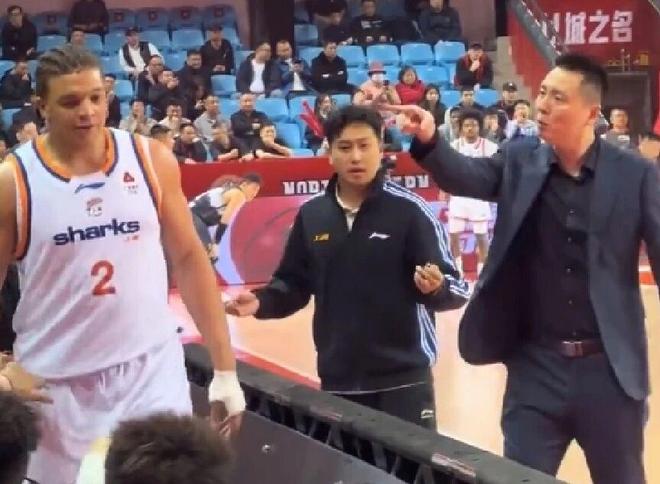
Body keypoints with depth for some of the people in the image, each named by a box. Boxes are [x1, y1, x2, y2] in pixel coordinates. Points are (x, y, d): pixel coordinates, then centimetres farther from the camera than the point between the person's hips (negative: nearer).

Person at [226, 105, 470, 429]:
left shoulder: (409, 210, -9)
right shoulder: (311, 214, 5)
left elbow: (455, 287, -8)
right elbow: (295, 283, 14)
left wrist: (436, 287, -30)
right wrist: (261, 302, -5)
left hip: (402, 377, -4)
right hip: (336, 380, 4)